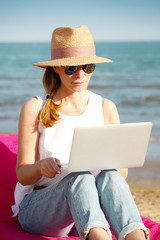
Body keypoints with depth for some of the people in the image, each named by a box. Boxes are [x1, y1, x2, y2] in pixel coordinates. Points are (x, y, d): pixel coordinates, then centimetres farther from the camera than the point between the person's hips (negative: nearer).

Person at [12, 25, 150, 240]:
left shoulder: (106, 108, 6)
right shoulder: (35, 108, -2)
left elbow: (122, 173, 6)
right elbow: (22, 175, -3)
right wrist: (41, 167, -27)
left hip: (89, 204, 2)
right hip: (37, 209, -2)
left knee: (110, 177, -32)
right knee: (80, 179, -35)